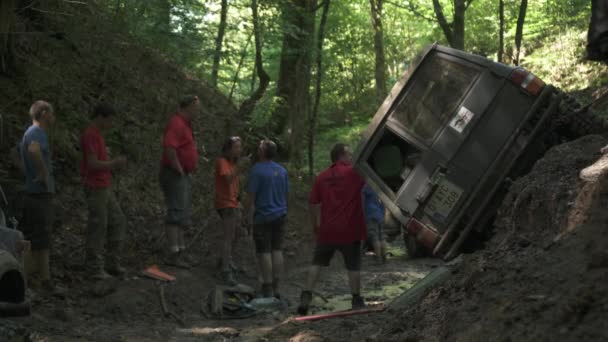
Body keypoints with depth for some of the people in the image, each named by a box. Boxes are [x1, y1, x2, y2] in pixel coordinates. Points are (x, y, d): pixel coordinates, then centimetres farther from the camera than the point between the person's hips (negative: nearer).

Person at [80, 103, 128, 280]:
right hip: (95, 188, -10)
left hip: (104, 187, 10)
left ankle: (112, 263, 17)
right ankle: (94, 268, 4)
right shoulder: (89, 135, -16)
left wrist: (115, 164, 7)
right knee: (98, 227, -4)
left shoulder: (97, 135, 15)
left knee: (118, 222, 11)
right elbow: (93, 164, -22)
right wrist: (114, 163, -12)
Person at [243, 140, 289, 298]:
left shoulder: (257, 170, -13)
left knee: (264, 252, 0)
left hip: (263, 217, -6)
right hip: (280, 216, 6)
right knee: (277, 250, 11)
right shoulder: (282, 171, 7)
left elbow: (250, 196, -13)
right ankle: (276, 287, 14)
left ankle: (268, 289, 1)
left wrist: (247, 215, -4)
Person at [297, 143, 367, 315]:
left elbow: (313, 204, 7)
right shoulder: (354, 173, -7)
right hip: (350, 230, -3)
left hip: (327, 230, 3)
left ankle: (306, 296, 4)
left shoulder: (321, 177, 5)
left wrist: (315, 224, 17)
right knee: (353, 266, 8)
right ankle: (356, 300, 14)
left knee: (317, 263, 12)